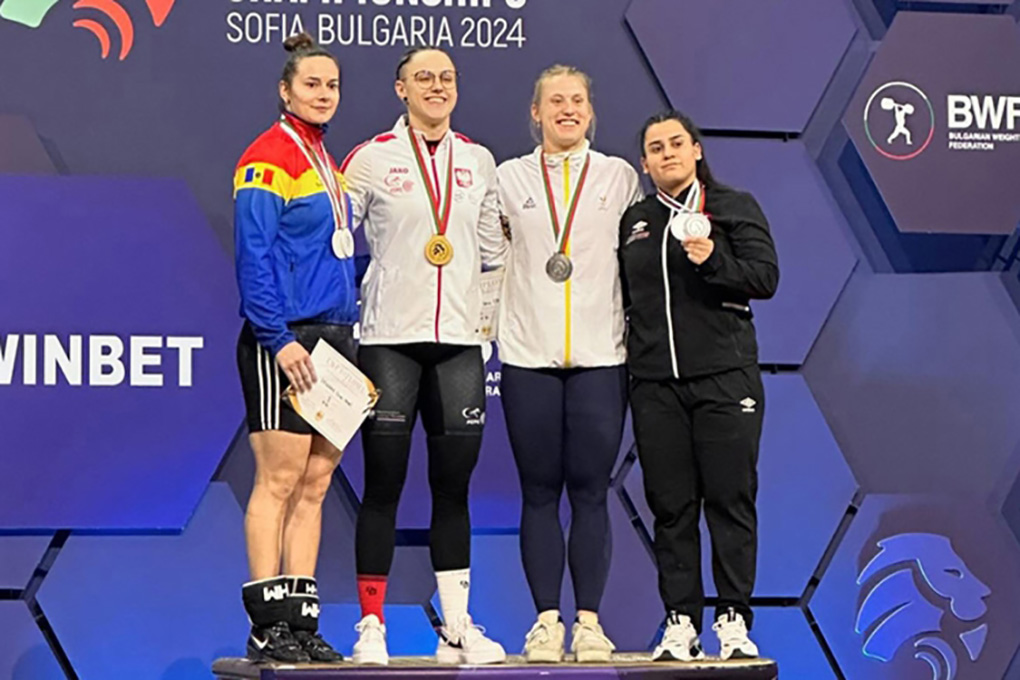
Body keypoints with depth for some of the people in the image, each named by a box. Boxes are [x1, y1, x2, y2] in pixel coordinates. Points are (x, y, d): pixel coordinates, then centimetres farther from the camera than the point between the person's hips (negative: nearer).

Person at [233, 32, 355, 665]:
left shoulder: (331, 164, 18)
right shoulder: (268, 158, -7)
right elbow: (254, 257, -14)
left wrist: (350, 332, 14)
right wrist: (278, 339, -20)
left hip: (334, 337, 8)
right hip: (284, 339, -8)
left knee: (315, 484, 7)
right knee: (280, 479, -7)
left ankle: (303, 620, 10)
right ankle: (269, 624, -4)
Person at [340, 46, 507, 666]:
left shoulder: (479, 162, 11)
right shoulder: (371, 158, 0)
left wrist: (490, 311, 12)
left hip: (460, 340, 3)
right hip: (390, 339, -3)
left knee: (454, 486, 6)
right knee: (384, 485, -2)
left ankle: (457, 627, 11)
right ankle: (372, 626, 4)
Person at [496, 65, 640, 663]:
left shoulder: (620, 177, 10)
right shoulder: (510, 178, 9)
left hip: (600, 356, 0)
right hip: (528, 355, 0)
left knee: (590, 491, -1)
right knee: (540, 492, 2)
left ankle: (590, 621, 4)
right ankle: (547, 620, 7)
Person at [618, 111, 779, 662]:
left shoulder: (735, 207, 6)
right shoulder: (634, 221, 16)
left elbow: (766, 278, -3)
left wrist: (714, 260, -17)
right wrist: (626, 347, 11)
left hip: (725, 376, -3)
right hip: (655, 383, 3)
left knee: (731, 498, -5)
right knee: (671, 506, 2)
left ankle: (734, 621, 0)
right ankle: (680, 623, 6)